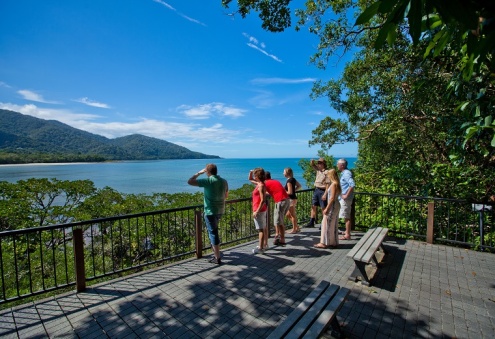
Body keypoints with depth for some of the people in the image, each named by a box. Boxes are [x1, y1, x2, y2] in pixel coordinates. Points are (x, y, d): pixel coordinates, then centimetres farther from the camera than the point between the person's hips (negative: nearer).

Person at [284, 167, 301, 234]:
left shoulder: (289, 181, -19)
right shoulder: (293, 179, 8)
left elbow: (290, 192, -23)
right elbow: (299, 186, 20)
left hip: (291, 199, -9)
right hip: (293, 198, 9)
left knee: (293, 215, 3)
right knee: (288, 214, 17)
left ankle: (294, 229, 16)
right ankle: (297, 228, 23)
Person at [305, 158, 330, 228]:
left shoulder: (327, 172, -13)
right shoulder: (318, 169, 9)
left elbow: (327, 185, -17)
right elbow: (312, 165, 18)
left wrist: (325, 194, -21)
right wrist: (312, 161, -7)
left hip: (322, 191, -8)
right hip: (316, 190, 8)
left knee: (323, 208, 0)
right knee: (313, 206, 9)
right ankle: (311, 222, 15)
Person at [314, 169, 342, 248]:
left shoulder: (334, 184, -16)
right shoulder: (336, 183, 11)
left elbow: (332, 198, -21)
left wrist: (327, 208, -20)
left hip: (332, 206, -10)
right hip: (335, 206, 10)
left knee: (326, 224, -4)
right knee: (333, 224, 14)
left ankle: (324, 243, 1)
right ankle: (333, 242, 22)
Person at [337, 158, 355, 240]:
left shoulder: (346, 173, -18)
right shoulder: (344, 173, 12)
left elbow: (352, 185, -29)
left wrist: (346, 195, -25)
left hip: (345, 199, -10)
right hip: (342, 198, 10)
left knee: (346, 216, -3)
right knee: (347, 216, 20)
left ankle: (347, 235, 4)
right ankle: (347, 231, 34)